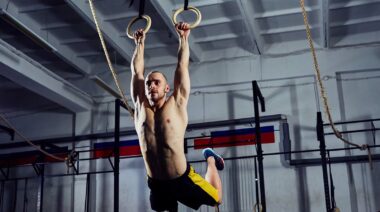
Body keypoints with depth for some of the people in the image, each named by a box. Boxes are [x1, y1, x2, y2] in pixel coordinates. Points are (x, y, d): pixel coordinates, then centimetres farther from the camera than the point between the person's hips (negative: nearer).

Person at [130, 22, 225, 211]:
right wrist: (140, 43, 13)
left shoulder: (176, 105, -7)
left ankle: (210, 159, 42)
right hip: (156, 183, 2)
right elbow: (136, 70, 4)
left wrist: (183, 38, 1)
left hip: (183, 179, -1)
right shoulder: (141, 108, -2)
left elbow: (182, 66, -4)